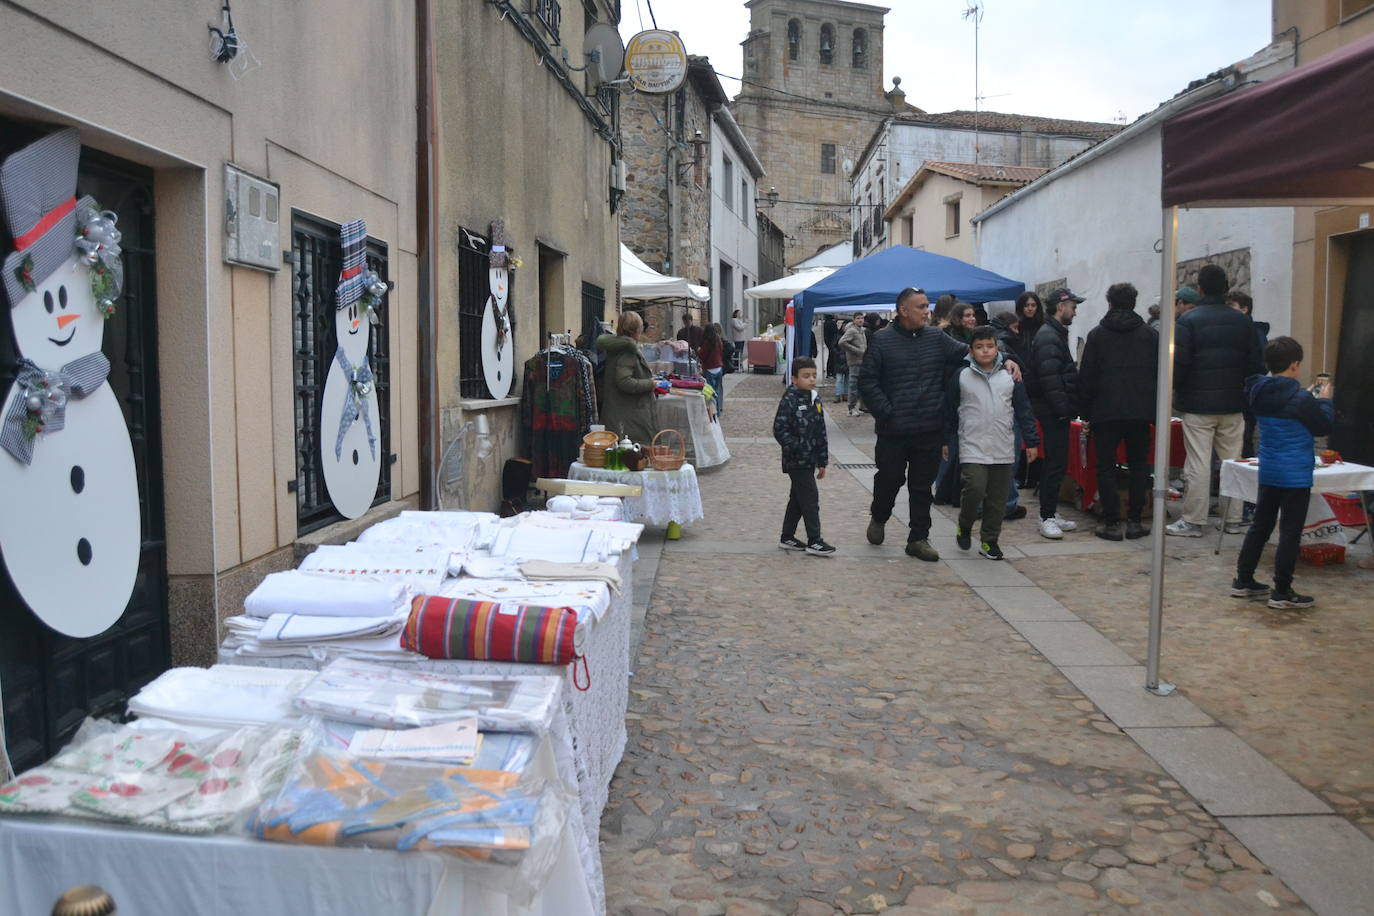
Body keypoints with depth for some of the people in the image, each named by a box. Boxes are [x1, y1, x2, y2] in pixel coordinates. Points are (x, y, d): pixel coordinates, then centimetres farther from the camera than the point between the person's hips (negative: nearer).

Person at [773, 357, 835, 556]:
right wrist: (798, 448, -21)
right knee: (810, 499, -7)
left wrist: (822, 461, 15)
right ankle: (814, 541, 0)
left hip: (809, 460, 8)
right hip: (797, 461, -8)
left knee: (798, 499, 14)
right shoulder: (789, 400, -13)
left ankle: (787, 537, 25)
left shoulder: (815, 399, 10)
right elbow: (780, 430, -16)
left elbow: (821, 432, 15)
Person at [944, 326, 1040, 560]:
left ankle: (989, 541, 21)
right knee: (975, 488, -16)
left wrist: (1031, 441, 7)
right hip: (972, 447, -3)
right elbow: (949, 410, 6)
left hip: (1003, 450, 3)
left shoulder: (1010, 376, 5)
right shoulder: (961, 377, 0)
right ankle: (964, 527, 11)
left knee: (997, 497, 7)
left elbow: (1023, 410, 8)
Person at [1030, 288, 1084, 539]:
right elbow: (1050, 378, -22)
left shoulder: (1056, 333, 20)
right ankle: (1046, 518, -4)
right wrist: (1062, 409, -21)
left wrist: (1068, 407, 18)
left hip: (1057, 411, 10)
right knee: (1055, 464, -8)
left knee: (1056, 462, 13)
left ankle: (1051, 512, 20)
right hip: (1052, 412, -10)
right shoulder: (1048, 337, -14)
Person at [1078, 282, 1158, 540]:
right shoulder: (1150, 335, 6)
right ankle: (1134, 521, 9)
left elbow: (1086, 376, -1)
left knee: (1106, 467, 3)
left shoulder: (1097, 334, 0)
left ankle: (1111, 523, 0)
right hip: (1140, 412, 2)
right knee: (1139, 466, 11)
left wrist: (1087, 411, 6)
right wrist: (1153, 409, 14)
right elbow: (1159, 373, 6)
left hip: (1106, 412, -2)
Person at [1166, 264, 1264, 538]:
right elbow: (1255, 364, 8)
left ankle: (1193, 521, 1)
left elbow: (1179, 362, -12)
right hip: (1233, 405, 4)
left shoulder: (1189, 320, -9)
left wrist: (1177, 391, 2)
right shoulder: (1243, 321, 6)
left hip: (1198, 405, -4)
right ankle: (1233, 520, 16)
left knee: (1198, 464, -2)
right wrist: (1248, 395, 17)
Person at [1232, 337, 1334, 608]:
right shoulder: (1300, 398, -19)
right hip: (1295, 475, -7)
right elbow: (1323, 426, -6)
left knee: (1260, 526, 16)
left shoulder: (1258, 393, 2)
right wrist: (1325, 401, 8)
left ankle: (1243, 581, 20)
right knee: (1290, 532, 1)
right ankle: (1282, 592, 5)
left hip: (1268, 472, 7)